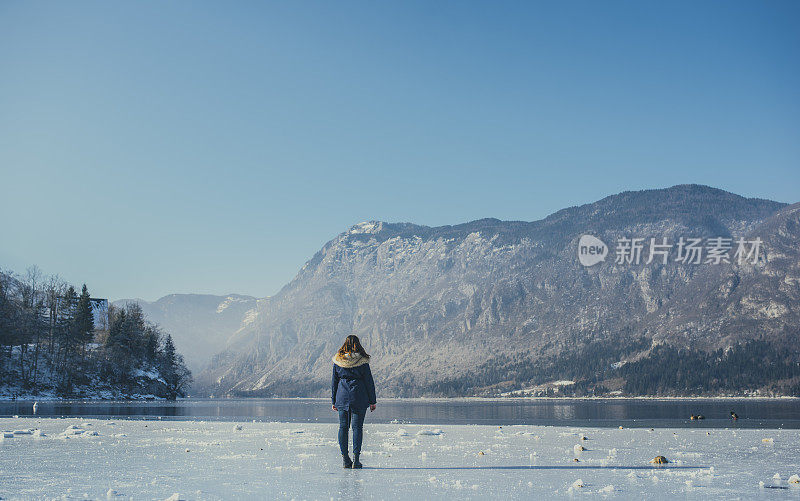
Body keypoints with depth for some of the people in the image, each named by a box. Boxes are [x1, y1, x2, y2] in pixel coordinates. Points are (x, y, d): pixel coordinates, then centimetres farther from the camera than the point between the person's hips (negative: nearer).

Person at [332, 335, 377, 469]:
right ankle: (356, 458, -5)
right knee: (357, 427, 1)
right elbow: (369, 382, -2)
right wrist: (372, 401, 5)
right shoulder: (362, 361, -5)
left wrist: (333, 401, 14)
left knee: (343, 427, 8)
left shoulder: (337, 361, 3)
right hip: (359, 397, -2)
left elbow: (334, 382, 7)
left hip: (342, 397, 2)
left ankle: (345, 458, 6)